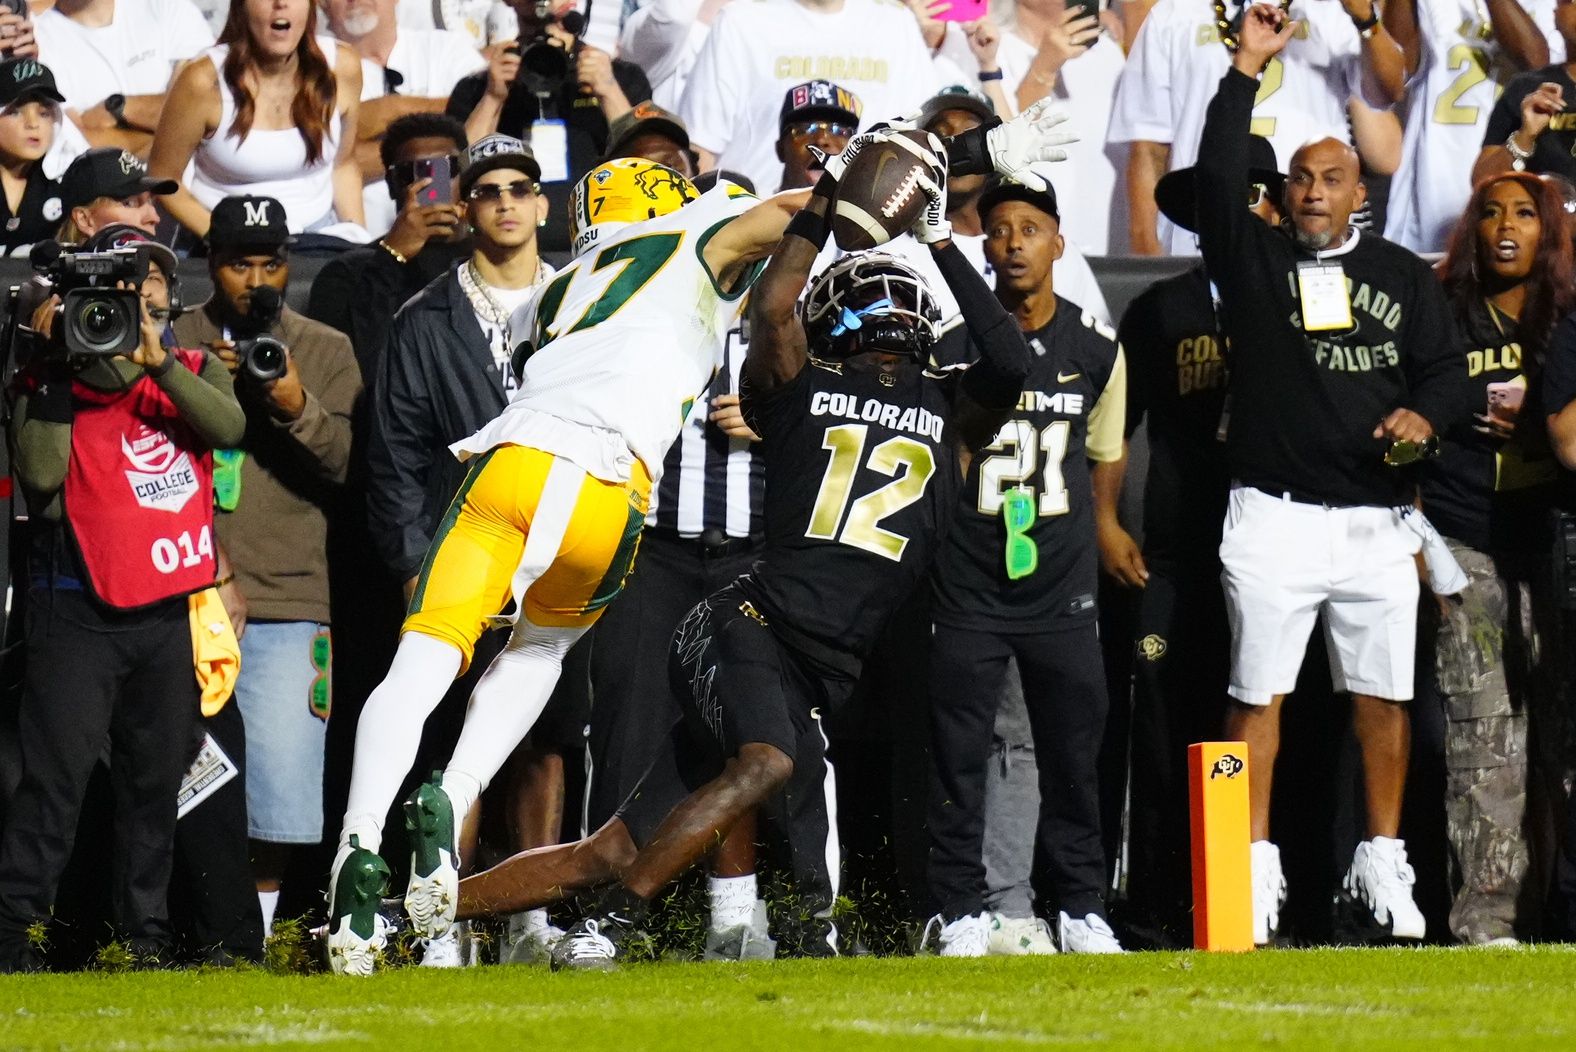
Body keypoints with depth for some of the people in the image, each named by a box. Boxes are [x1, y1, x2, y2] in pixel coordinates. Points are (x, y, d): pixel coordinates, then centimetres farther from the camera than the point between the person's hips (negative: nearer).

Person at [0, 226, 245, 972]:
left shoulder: (193, 370, 12)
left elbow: (228, 427, -10)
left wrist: (156, 363, -22)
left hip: (169, 611, 4)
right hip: (78, 610, -4)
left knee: (155, 782, 9)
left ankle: (145, 938, 17)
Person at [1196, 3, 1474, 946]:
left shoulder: (1403, 274, 12)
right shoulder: (1253, 257, 6)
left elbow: (1446, 367, 10)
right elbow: (1218, 176, -8)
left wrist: (1425, 413, -12)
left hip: (1377, 518, 2)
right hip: (1273, 514, -2)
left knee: (1385, 696, 4)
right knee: (1259, 692, -3)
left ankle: (1382, 866, 13)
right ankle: (1257, 869, 1)